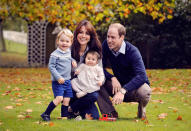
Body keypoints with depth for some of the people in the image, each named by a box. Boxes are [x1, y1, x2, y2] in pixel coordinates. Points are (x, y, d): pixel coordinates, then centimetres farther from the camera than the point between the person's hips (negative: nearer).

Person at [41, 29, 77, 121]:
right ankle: (46, 114, -9)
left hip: (67, 80, 7)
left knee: (67, 99, 6)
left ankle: (64, 115, 17)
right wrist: (58, 77, -21)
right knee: (59, 98, -18)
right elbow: (51, 67, -14)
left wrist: (72, 61, 9)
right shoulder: (55, 54, -13)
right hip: (58, 81, -7)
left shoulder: (69, 52, 10)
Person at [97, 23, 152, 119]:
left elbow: (141, 76, -35)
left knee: (144, 92, -39)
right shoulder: (106, 45, -10)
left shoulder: (132, 51, -24)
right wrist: (113, 78, -28)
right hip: (118, 85, 4)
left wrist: (123, 91, -46)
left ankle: (142, 107, -2)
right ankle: (110, 113, -12)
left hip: (135, 86, -4)